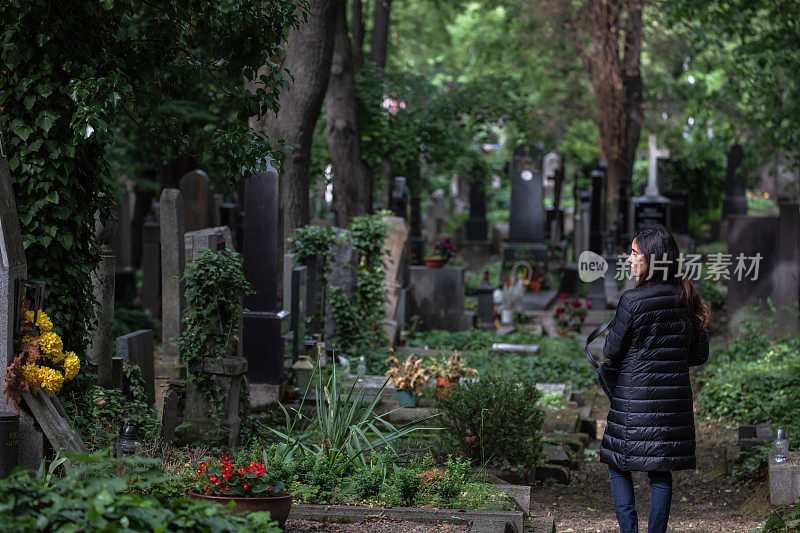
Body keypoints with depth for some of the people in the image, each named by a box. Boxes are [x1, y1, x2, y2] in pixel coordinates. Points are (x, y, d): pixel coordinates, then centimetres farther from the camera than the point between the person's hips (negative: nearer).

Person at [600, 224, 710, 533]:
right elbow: (700, 355, 9)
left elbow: (611, 351, -6)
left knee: (619, 466, 8)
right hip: (675, 400, 5)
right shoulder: (688, 299, 3)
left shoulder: (632, 300, -13)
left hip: (635, 398, -5)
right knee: (662, 473, 10)